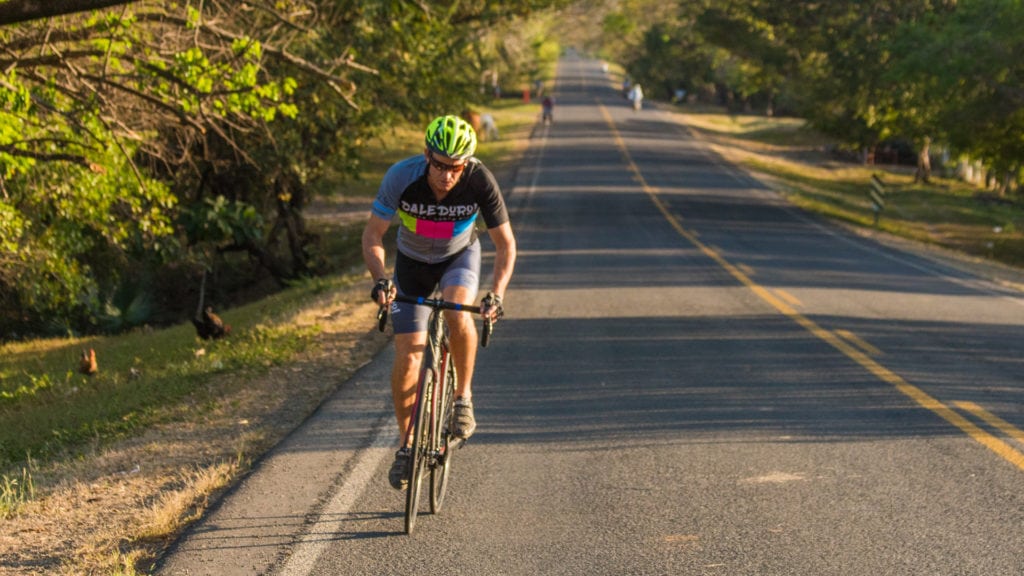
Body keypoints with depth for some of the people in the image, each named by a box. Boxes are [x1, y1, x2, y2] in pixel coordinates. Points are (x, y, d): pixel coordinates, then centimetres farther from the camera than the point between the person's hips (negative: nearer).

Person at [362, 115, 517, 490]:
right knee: (407, 358, -7)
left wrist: (496, 294, -35)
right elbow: (372, 236, -20)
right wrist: (380, 280, -37)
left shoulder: (480, 181, -29)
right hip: (413, 262, 1)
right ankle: (406, 444, 11)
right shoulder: (402, 177, -30)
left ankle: (463, 396, -11)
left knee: (458, 314, -34)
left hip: (460, 256, -1)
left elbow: (505, 243, -21)